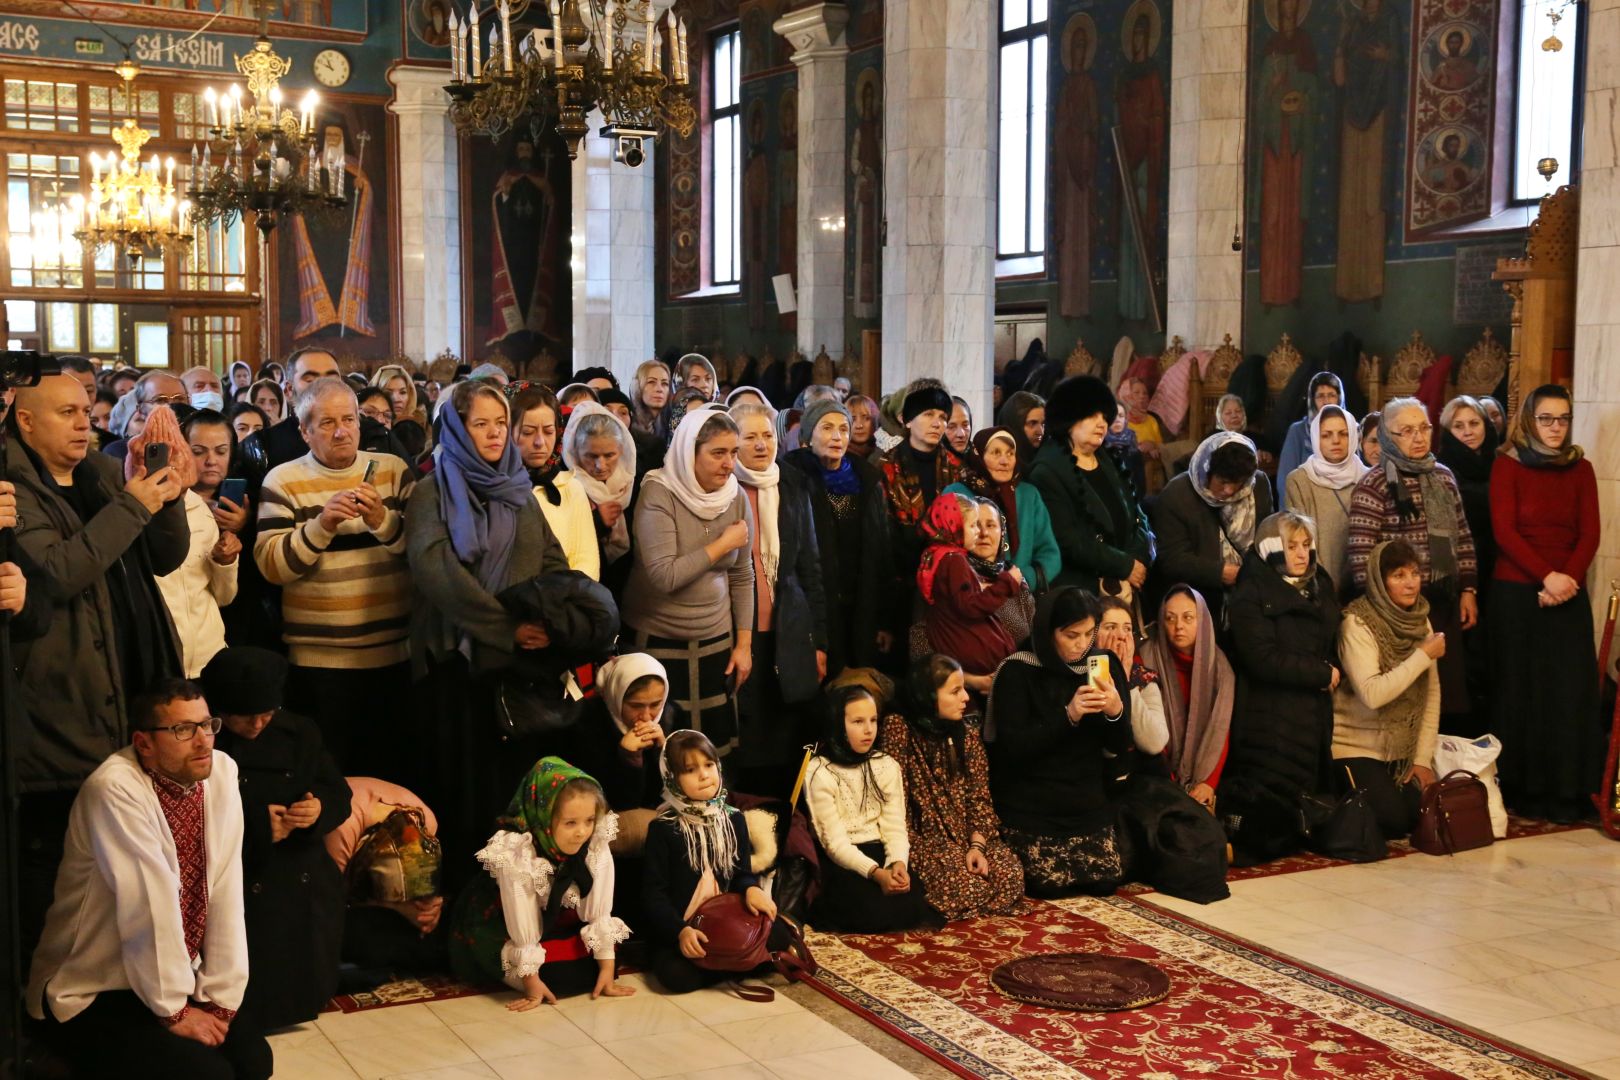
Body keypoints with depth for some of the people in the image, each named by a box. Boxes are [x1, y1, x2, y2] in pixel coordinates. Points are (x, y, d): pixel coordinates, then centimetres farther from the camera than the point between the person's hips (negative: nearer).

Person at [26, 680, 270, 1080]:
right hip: (90, 997, -6)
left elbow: (225, 896, -6)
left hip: (177, 977, 6)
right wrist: (173, 1011, -19)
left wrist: (219, 999, -10)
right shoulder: (116, 789, -23)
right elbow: (149, 907, -23)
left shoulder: (221, 771, -4)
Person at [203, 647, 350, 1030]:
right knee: (249, 1000, -5)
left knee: (305, 992, 8)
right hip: (241, 895, -5)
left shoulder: (300, 733, 7)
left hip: (305, 889, 5)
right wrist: (254, 826, -23)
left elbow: (339, 793, 9)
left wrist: (320, 808, -14)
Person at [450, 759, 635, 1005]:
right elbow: (522, 927, -28)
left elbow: (599, 911, -17)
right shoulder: (516, 853, -35)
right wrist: (531, 981, -22)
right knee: (559, 974, -23)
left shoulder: (596, 845, -24)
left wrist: (607, 968, -15)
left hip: (558, 916, 4)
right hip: (501, 927, -4)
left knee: (610, 957, -13)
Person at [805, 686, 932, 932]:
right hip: (840, 860, -5)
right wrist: (876, 873, -27)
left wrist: (898, 862, -21)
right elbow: (835, 841, -14)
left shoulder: (887, 766, 8)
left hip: (879, 853, 5)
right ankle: (825, 910, 2)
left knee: (915, 907, -22)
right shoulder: (819, 772, -9)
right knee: (874, 912, -30)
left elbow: (895, 826, 1)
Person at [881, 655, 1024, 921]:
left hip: (966, 832, 5)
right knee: (967, 888, -27)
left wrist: (977, 845, -12)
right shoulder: (899, 728, -9)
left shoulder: (967, 731, 7)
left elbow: (979, 796, 4)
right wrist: (907, 854, -18)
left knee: (1010, 877, -20)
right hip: (922, 836, -5)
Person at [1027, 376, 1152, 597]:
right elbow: (1068, 541, -15)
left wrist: (1138, 560, -5)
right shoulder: (1048, 473, -7)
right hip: (1078, 590, -6)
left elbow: (1138, 519, 14)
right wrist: (1125, 566, -11)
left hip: (1125, 588, 6)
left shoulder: (1107, 464, 16)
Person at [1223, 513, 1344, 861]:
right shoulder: (1251, 596, -7)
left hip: (1314, 714, 7)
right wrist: (1322, 674, -10)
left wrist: (1334, 670, 1)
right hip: (1271, 723, -7)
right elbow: (1263, 659, -17)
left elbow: (1333, 646, 24)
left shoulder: (1321, 587, 17)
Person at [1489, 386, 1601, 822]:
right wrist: (1546, 576, -18)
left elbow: (1590, 533, 3)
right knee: (1520, 687, 1)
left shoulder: (1580, 468, 10)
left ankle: (1567, 792, 4)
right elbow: (1504, 530, -7)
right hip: (1517, 592, -2)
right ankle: (1522, 788, 9)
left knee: (1570, 690, -2)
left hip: (1569, 595, 3)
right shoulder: (1508, 465, 1)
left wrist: (1567, 579, -13)